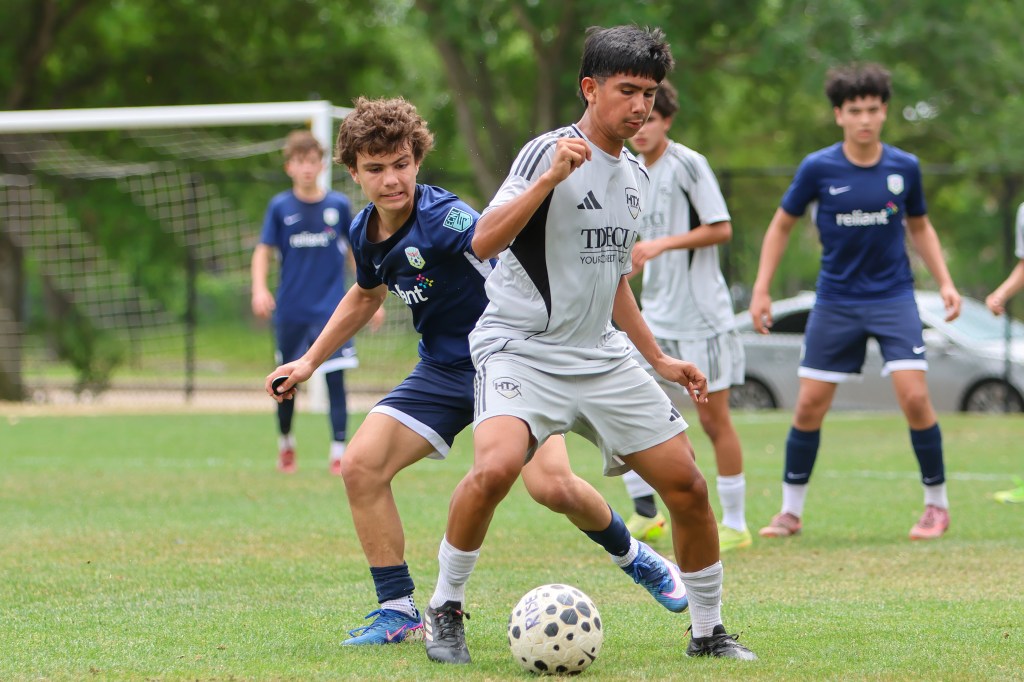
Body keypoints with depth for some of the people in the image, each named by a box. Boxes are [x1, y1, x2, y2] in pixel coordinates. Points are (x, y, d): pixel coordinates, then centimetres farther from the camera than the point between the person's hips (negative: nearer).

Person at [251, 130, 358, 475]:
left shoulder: (339, 205, 2)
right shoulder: (280, 207, 0)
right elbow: (263, 251, 2)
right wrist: (259, 289, -13)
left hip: (331, 309, -1)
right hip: (290, 311, 1)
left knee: (335, 378, -11)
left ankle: (339, 453, -9)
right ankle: (285, 444, 33)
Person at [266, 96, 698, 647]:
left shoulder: (443, 218, -24)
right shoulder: (365, 233, 0)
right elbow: (366, 295, 23)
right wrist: (309, 362, 24)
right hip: (442, 370, 7)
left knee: (551, 485, -22)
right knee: (360, 465, -11)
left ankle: (634, 558, 11)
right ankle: (398, 611, 0)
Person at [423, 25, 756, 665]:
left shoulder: (636, 175, 12)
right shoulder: (549, 152, -12)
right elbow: (484, 242, -24)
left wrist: (659, 359, 22)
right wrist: (551, 178, -33)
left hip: (600, 356, 7)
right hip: (520, 351, -7)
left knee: (688, 485, 1)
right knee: (495, 467, -31)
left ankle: (710, 631, 18)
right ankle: (444, 610, -10)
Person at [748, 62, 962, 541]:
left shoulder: (904, 167, -3)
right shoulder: (818, 168, -7)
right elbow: (782, 224, 5)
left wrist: (945, 282, 4)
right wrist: (761, 289, -1)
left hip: (893, 296, 0)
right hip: (835, 301, 0)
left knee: (914, 397, -14)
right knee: (809, 406, 0)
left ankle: (937, 503, 4)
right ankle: (791, 511, 15)